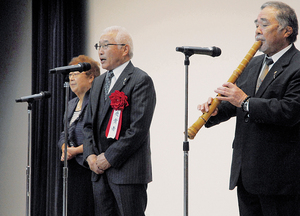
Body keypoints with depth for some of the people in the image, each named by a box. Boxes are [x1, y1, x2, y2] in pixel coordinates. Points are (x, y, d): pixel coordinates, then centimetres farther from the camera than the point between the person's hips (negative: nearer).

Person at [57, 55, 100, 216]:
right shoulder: (71, 104, 18)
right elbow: (64, 134, 21)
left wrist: (75, 150, -14)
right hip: (72, 168, 8)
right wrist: (65, 148, -1)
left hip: (89, 168, -8)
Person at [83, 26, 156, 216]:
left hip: (128, 171, -8)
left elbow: (138, 129, -16)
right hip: (100, 171, 8)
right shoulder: (99, 82, 18)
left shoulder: (141, 81, -8)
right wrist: (91, 155, 2)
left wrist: (109, 158, -14)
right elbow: (89, 125, 19)